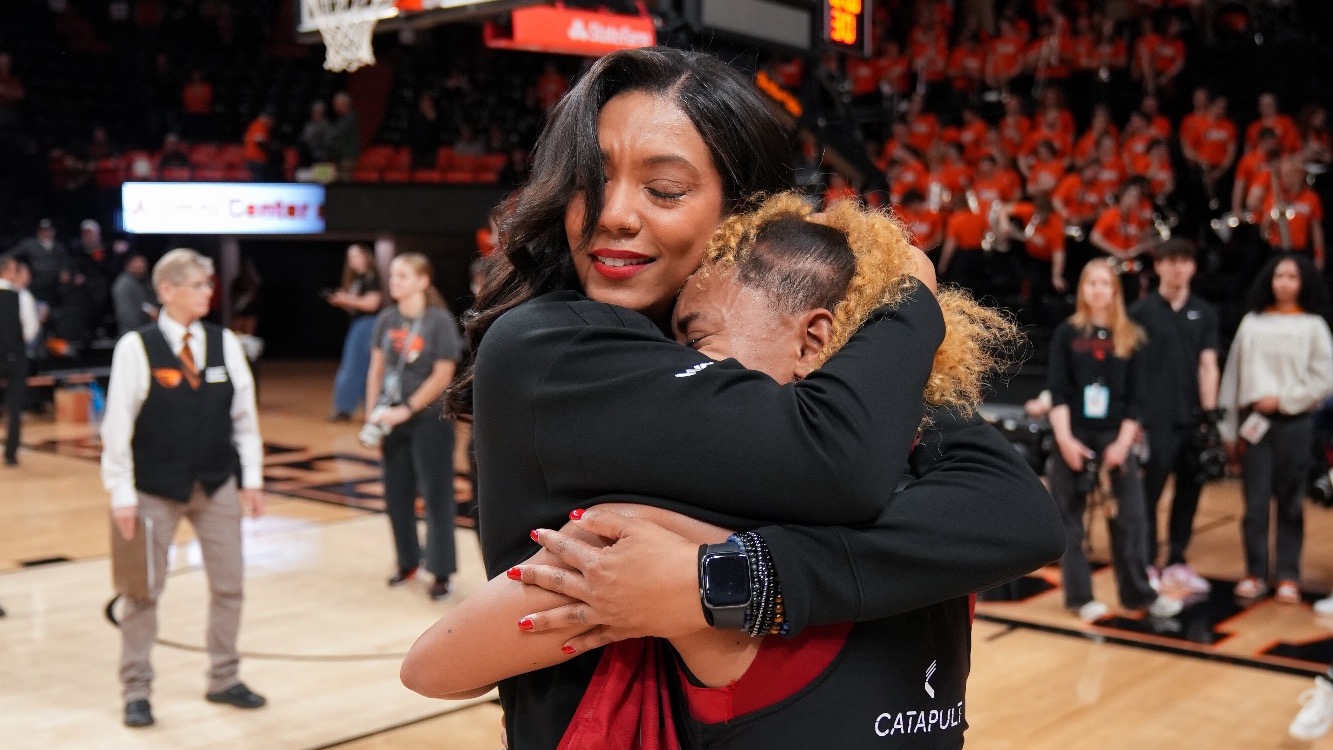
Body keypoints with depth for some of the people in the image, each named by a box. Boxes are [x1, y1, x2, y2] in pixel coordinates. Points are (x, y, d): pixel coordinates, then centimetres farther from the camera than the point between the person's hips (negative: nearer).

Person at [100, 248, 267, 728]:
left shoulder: (225, 343, -1)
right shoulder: (136, 348, -11)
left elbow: (245, 415, 4)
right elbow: (118, 424, -10)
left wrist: (252, 478, 3)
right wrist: (122, 495, -11)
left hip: (217, 484, 4)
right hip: (155, 489, -3)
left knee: (229, 584, 9)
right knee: (145, 590, 6)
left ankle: (224, 679, 26)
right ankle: (137, 690, 21)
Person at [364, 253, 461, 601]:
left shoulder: (439, 321, -12)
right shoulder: (387, 319, 3)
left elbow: (442, 376, -14)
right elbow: (377, 368, 8)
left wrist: (406, 410, -16)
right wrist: (372, 412, -1)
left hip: (429, 418, -5)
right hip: (393, 420, 5)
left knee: (436, 495, -1)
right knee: (396, 495, 12)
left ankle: (441, 572, 8)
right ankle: (408, 562, 29)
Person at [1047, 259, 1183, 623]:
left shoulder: (1131, 337, 5)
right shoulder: (1067, 333, 2)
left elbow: (1137, 398, 2)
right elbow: (1057, 391, -4)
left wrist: (1122, 443, -7)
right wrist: (1065, 439, -14)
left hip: (1116, 438, 1)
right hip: (1073, 438, -1)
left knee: (1131, 516, 0)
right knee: (1070, 518, 3)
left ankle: (1139, 593, 12)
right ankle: (1080, 596, 11)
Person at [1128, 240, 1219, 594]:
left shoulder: (1204, 313, 9)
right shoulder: (1141, 311, 0)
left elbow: (1208, 365, 4)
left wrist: (1209, 413, -4)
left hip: (1192, 416, 4)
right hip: (1156, 416, -3)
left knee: (1189, 490, 8)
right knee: (1151, 489, -2)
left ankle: (1176, 562, 20)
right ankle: (1146, 563, 8)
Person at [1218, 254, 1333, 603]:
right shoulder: (1251, 322, 8)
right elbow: (1234, 375, 9)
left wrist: (1284, 399, -12)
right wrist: (1229, 426, 7)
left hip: (1295, 421, -1)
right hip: (1254, 420, 1)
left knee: (1290, 501, 4)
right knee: (1256, 501, 0)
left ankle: (1288, 576, 10)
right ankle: (1255, 573, 9)